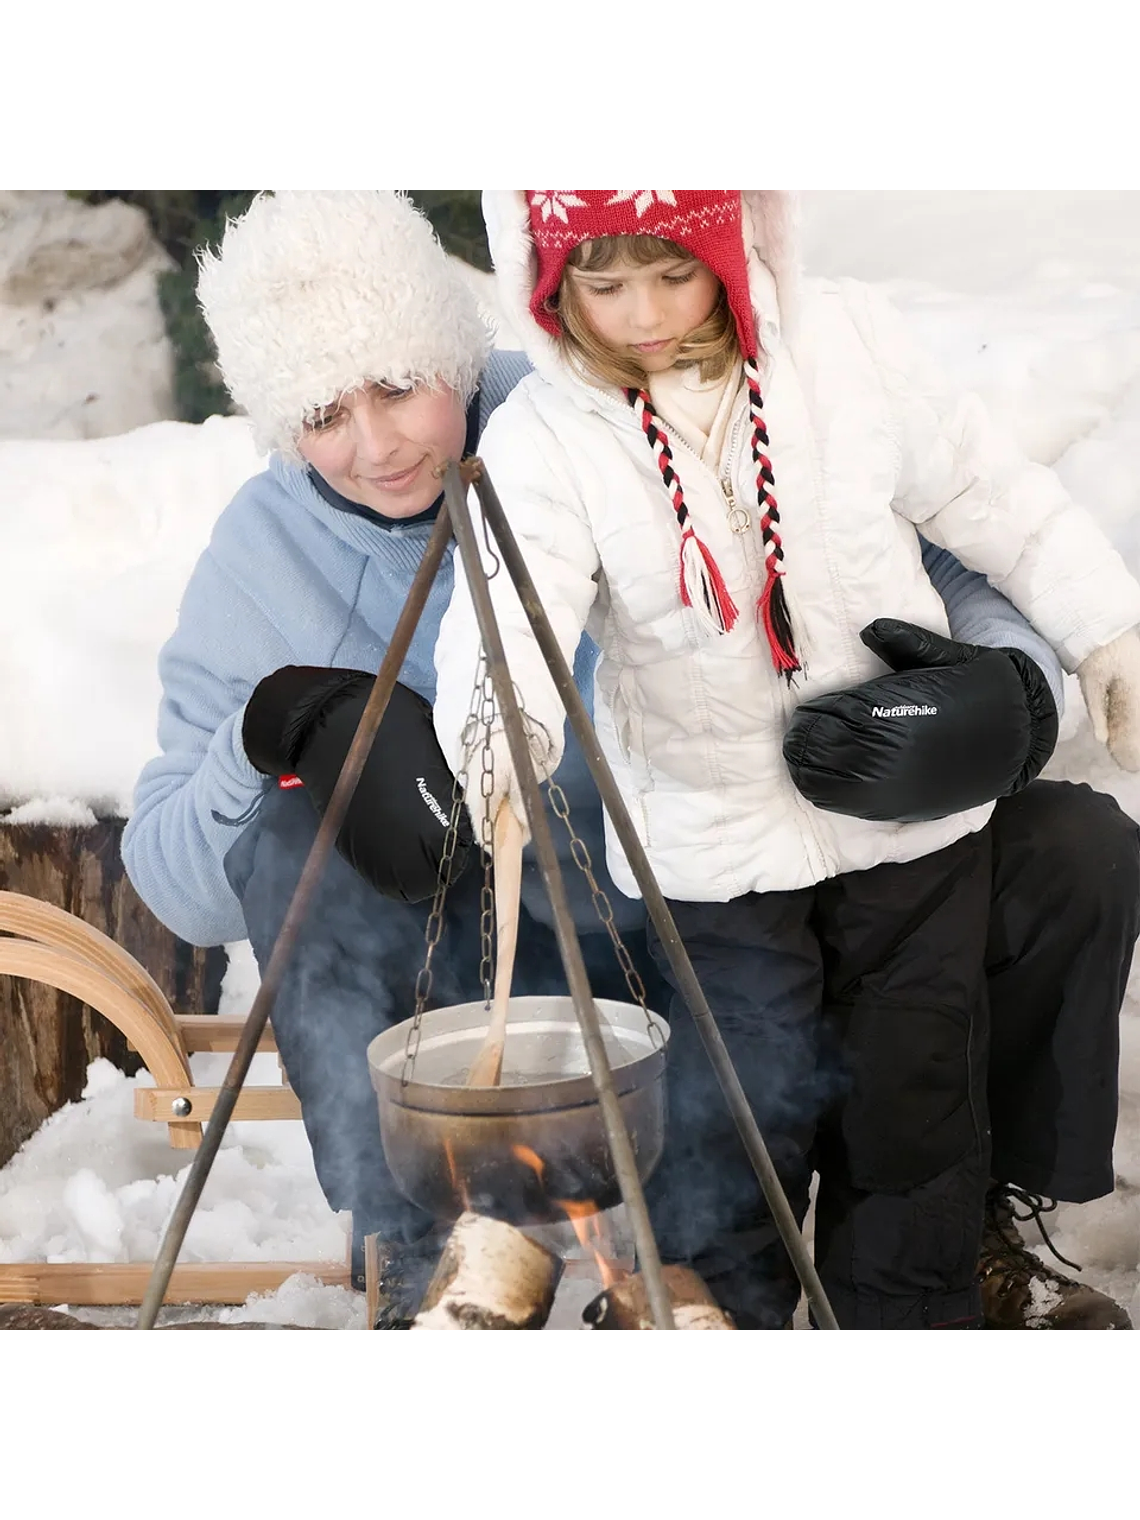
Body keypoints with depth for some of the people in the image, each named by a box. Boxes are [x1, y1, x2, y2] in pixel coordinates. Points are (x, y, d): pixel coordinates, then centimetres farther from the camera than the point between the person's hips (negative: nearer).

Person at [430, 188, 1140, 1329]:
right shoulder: (543, 438, -12)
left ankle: (912, 1306, 33)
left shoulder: (845, 341, -6)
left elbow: (985, 496, 6)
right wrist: (502, 723, -50)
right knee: (733, 1127, 3)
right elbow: (511, 604, -29)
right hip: (716, 840, -2)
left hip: (913, 806, 2)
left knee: (914, 1103, 13)